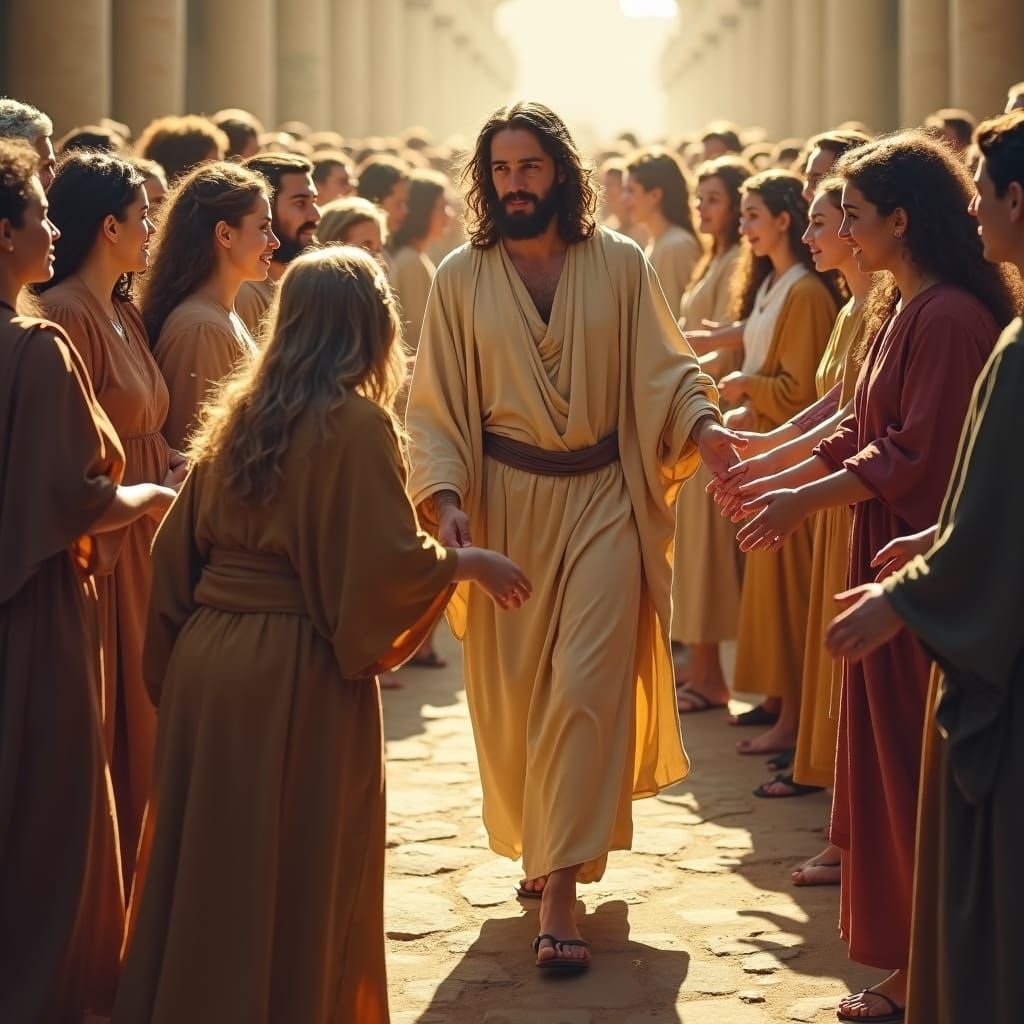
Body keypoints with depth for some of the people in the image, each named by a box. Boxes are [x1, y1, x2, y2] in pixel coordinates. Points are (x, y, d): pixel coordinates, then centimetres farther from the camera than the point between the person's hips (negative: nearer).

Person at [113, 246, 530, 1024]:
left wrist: (175, 656, 21)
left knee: (214, 864, 15)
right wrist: (469, 561, 0)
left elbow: (180, 547, 13)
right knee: (299, 876, 4)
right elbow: (389, 559, -17)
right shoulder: (357, 422, -12)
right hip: (296, 675, -7)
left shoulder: (238, 415, 9)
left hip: (206, 660, 7)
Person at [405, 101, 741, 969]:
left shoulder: (620, 265, 0)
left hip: (603, 499, -1)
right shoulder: (462, 278, 1)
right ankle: (539, 842, 31)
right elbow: (436, 404, 2)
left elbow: (663, 370, 1)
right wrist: (445, 496, -12)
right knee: (512, 692, 8)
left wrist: (702, 423, -19)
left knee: (587, 687, -9)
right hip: (506, 502, 1)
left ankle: (561, 891, -8)